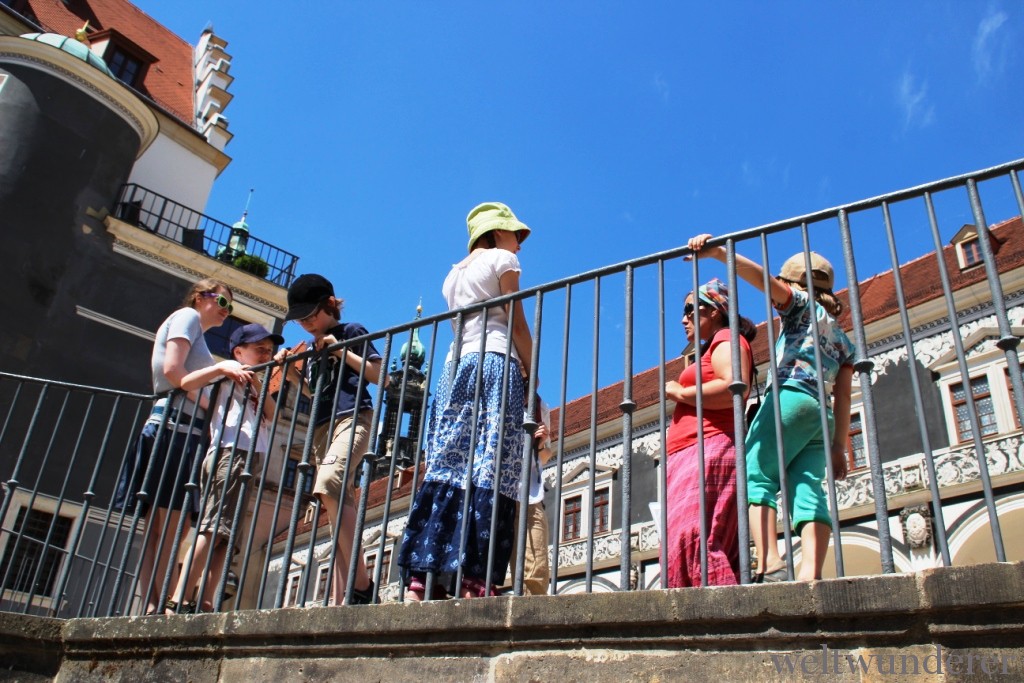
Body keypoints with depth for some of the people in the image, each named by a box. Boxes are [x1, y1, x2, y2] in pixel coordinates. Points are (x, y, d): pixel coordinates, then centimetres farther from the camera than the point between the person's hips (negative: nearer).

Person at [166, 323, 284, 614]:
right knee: (213, 528, -17)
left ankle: (204, 604, -6)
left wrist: (256, 380, 1)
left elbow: (272, 414, 10)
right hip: (230, 452, -8)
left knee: (223, 534, -2)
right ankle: (177, 601, -21)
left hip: (245, 458, 8)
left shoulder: (251, 386, 30)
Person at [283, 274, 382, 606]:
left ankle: (362, 585, -34)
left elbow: (379, 376, 1)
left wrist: (342, 352, -6)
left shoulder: (351, 331, 8)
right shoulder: (314, 347, 26)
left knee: (328, 486, -31)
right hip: (322, 427, 8)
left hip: (352, 418, -7)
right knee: (339, 505, -1)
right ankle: (340, 599, -6)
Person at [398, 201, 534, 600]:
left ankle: (419, 579, -11)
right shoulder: (503, 259, 8)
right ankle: (475, 581, -23)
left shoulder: (455, 272, 28)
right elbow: (517, 324, 0)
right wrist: (531, 373, 4)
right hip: (495, 362, -7)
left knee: (446, 469, -3)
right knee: (488, 469, -14)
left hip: (455, 366, 7)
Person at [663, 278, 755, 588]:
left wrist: (679, 393, -8)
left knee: (690, 539, -23)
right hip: (691, 458, 10)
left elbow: (734, 389, -16)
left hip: (709, 450, -10)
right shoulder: (710, 350, 32)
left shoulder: (726, 339, 4)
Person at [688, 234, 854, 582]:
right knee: (807, 491, -5)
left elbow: (764, 278, -5)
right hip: (822, 416, 7)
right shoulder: (843, 340, 30)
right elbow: (842, 398, 22)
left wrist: (718, 253, -12)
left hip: (790, 398, -7)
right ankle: (810, 574, -23)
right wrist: (838, 447, 17)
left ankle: (770, 566, -31)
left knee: (755, 477, -13)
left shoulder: (802, 304, 13)